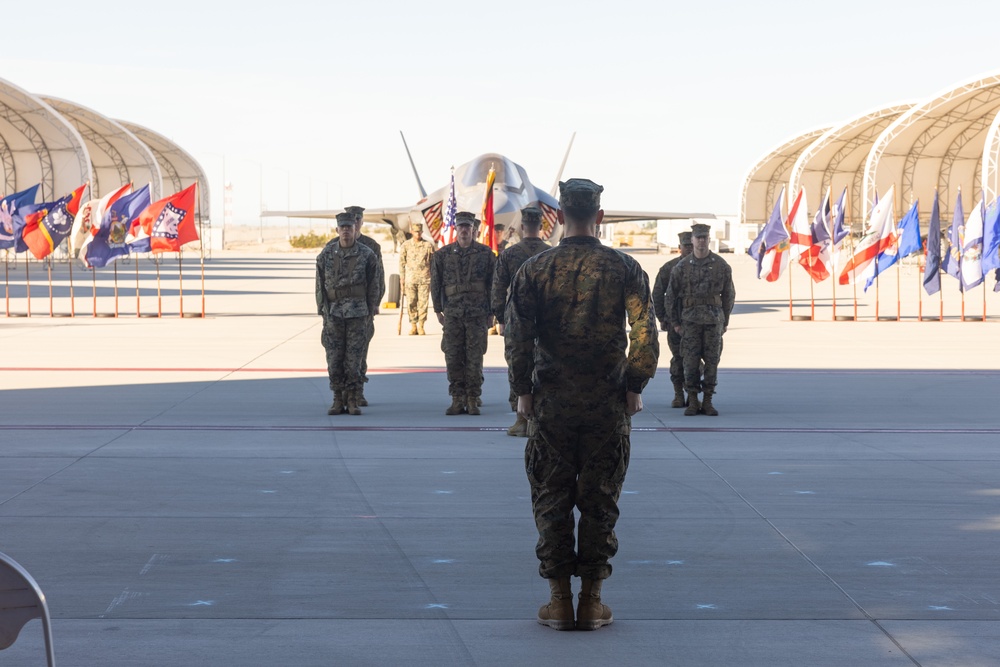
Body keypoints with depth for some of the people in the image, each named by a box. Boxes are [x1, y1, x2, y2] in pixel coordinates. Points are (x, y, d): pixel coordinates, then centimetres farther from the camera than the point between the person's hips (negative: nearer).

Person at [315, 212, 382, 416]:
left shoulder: (366, 254, -1)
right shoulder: (326, 254, 3)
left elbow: (374, 286, 4)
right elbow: (320, 285, 8)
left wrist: (369, 313, 1)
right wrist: (322, 312, 4)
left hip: (357, 313, -2)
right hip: (333, 313, 2)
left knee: (354, 358, -3)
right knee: (334, 359, 1)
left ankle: (352, 401, 4)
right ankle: (338, 401, 9)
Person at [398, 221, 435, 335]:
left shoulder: (428, 245, 5)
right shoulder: (406, 246, 7)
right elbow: (402, 263, 10)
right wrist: (402, 279, 5)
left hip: (424, 279, -1)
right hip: (410, 279, 1)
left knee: (423, 303, -3)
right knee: (411, 303, -1)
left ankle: (421, 326, 4)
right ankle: (413, 326, 8)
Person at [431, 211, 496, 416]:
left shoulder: (485, 253, 5)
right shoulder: (443, 254, 7)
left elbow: (493, 283, 8)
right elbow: (436, 283, 12)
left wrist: (490, 312, 5)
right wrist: (438, 310, 9)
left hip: (478, 314, -1)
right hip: (453, 313, 1)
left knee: (475, 358, -1)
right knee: (453, 358, 1)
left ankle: (473, 400, 5)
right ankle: (458, 400, 7)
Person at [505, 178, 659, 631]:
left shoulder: (534, 270, -3)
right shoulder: (624, 269, -3)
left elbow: (517, 338, -4)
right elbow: (645, 336, -7)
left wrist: (523, 392, 6)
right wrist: (634, 388, 3)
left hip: (550, 403, 0)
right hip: (608, 404, 0)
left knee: (552, 501, 7)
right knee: (599, 501, 7)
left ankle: (559, 601, 6)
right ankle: (592, 601, 8)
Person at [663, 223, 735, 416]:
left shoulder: (721, 266, 3)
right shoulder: (682, 267, 2)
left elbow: (729, 295, 12)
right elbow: (670, 296, 9)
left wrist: (725, 321, 12)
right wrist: (674, 322, 8)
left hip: (714, 320, 0)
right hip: (691, 320, 0)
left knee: (712, 361, 0)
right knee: (690, 361, -3)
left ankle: (708, 402, 7)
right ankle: (692, 402, 3)